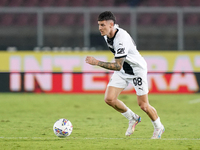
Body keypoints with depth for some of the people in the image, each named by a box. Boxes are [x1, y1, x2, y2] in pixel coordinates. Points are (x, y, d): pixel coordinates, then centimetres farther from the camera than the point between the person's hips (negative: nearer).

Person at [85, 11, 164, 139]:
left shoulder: (122, 39, -34)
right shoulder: (107, 34, -8)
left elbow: (118, 66, -37)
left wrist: (97, 62, -41)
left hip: (137, 69, -8)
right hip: (122, 71, 8)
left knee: (143, 105, -2)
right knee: (109, 99, -7)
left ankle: (158, 127, 26)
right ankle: (132, 118, 17)